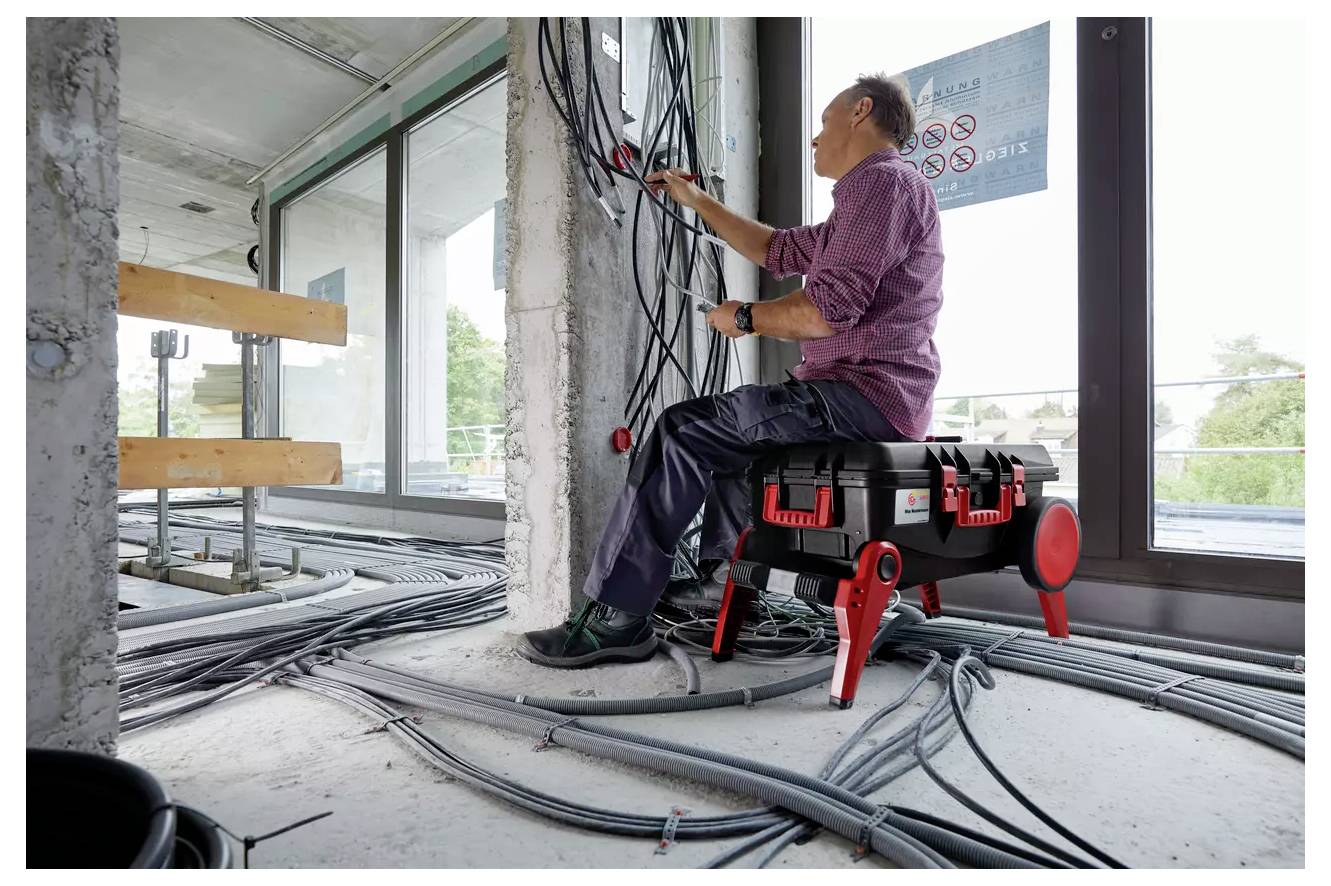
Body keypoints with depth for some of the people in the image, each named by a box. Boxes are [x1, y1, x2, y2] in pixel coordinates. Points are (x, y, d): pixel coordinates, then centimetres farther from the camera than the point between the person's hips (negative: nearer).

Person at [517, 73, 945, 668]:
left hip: (866, 394, -11)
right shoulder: (872, 194, 25)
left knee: (684, 430, -15)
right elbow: (776, 250, 30)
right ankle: (721, 586, 29)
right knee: (723, 424, 25)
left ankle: (617, 615, -10)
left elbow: (829, 308, -23)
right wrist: (696, 200, 32)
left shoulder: (883, 179, -10)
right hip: (877, 395, 11)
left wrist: (745, 318, -6)